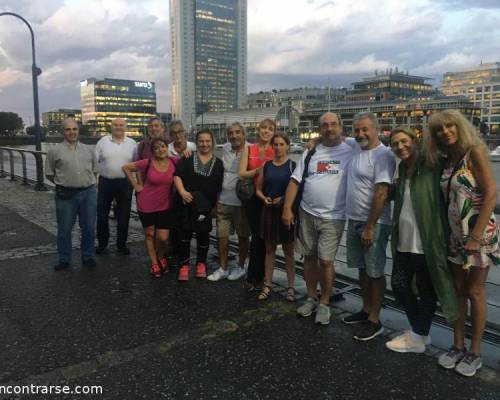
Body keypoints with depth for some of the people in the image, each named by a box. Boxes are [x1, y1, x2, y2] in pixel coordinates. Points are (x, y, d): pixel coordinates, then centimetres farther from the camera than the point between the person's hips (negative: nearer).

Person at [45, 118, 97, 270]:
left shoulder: (88, 149, 9)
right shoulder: (54, 150, 0)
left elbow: (94, 170, 18)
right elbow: (49, 174, 6)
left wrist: (86, 182, 11)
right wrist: (64, 183, 10)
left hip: (88, 193, 2)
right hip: (66, 195, -2)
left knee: (89, 228, 9)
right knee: (64, 229, 8)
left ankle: (88, 257, 24)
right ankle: (64, 259, 22)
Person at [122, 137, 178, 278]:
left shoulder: (174, 162, -7)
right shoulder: (147, 163, -11)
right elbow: (126, 167, 0)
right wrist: (135, 185, -3)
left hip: (165, 206, 1)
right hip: (146, 205, -1)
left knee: (162, 238, -1)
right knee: (149, 234, 12)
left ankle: (161, 257, 31)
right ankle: (154, 263, 29)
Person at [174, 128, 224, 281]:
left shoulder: (218, 163, 6)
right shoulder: (188, 158, 3)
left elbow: (219, 187, 7)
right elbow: (177, 175, -4)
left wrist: (216, 205, 1)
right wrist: (182, 191, -19)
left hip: (206, 206, 1)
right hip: (187, 203, -1)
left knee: (203, 234, 10)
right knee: (185, 234, 1)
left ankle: (201, 263, 26)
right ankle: (184, 265, 13)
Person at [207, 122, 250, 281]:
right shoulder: (225, 148, 4)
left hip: (242, 201, -4)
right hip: (223, 201, 4)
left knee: (243, 236, 12)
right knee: (222, 235, 9)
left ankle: (241, 267, 30)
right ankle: (223, 268, 25)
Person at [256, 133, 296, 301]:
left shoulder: (293, 166, -4)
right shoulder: (266, 165, 6)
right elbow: (258, 189, 11)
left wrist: (284, 199, -18)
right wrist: (264, 198, -9)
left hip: (286, 211, -3)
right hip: (269, 211, 3)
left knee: (288, 251, 7)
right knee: (269, 249, 11)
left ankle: (291, 287, 17)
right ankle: (267, 285, 21)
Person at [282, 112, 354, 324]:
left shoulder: (350, 152, -3)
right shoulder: (310, 153, 8)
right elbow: (295, 181, 7)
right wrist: (287, 208, 0)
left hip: (333, 217, -4)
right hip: (307, 213, 4)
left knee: (325, 260, -3)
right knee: (309, 257, 13)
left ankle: (324, 303, 17)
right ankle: (311, 298, 30)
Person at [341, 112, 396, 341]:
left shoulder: (382, 155, -17)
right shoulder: (357, 148, 9)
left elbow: (381, 194, -22)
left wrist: (370, 227, -23)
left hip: (374, 223, -8)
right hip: (354, 220, 8)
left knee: (375, 272, 2)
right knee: (363, 268, 17)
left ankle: (374, 321, 13)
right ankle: (366, 310, 31)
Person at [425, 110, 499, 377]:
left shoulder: (474, 152, -12)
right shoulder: (446, 161, 8)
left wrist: (476, 236, -22)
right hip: (455, 234, 6)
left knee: (475, 292, 3)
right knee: (457, 290, 11)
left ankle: (475, 352, 18)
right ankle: (458, 345, 24)